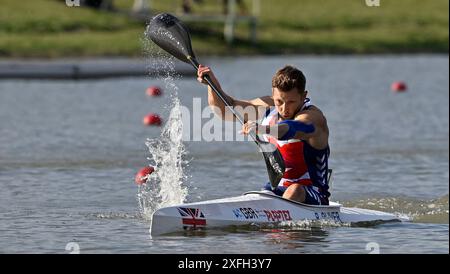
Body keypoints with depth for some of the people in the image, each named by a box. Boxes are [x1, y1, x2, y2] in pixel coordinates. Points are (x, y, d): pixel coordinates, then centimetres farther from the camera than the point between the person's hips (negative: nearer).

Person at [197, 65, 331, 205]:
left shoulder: (312, 116, -19)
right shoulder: (269, 107, 3)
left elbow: (290, 130, -43)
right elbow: (225, 109, 15)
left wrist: (261, 128, -63)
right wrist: (213, 83, -3)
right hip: (277, 190, 7)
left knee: (295, 191, -39)